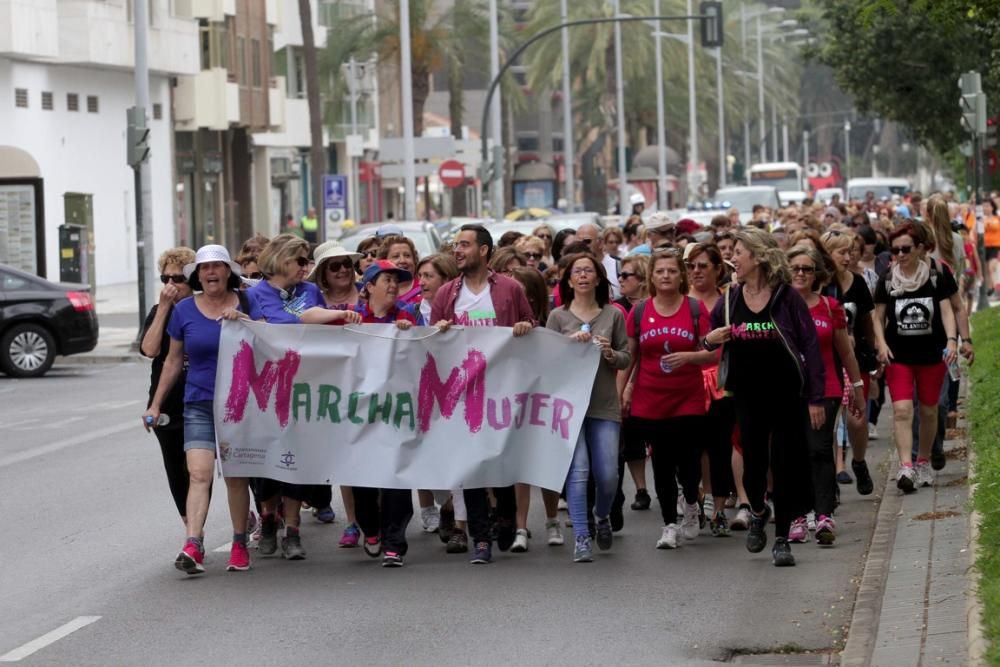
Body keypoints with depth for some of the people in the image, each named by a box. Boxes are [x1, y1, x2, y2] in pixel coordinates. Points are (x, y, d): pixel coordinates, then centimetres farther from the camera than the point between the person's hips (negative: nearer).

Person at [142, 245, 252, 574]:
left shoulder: (245, 304, 2)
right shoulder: (184, 310, 4)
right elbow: (173, 360, 12)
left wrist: (240, 320, -17)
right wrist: (156, 404, 13)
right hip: (199, 403, 0)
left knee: (236, 477, 6)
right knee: (199, 474, -13)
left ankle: (240, 544, 19)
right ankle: (193, 547, -22)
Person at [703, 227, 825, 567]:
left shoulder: (786, 297, -8)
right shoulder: (729, 300, 3)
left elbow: (810, 346, -7)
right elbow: (710, 338, 18)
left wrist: (815, 398, -10)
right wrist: (710, 341, -8)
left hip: (786, 393, -3)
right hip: (748, 395, 3)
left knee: (785, 463, 0)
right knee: (753, 460, 1)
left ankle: (781, 540, 9)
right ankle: (758, 512, 33)